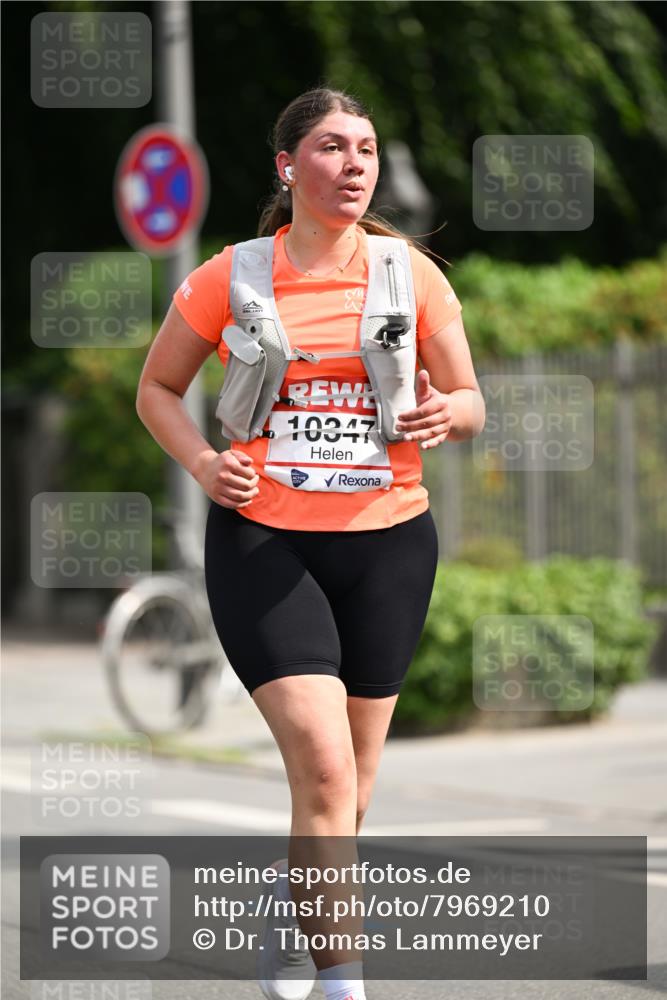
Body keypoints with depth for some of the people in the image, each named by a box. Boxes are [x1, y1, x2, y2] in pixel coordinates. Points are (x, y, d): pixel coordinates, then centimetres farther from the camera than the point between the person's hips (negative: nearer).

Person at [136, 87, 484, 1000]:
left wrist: (444, 412, -16)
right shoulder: (231, 277, -1)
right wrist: (203, 463, -8)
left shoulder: (411, 273, 2)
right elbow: (158, 388, 11)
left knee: (349, 783, 12)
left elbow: (470, 403, 8)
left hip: (388, 544, 3)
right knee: (325, 769, -18)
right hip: (262, 541, -3)